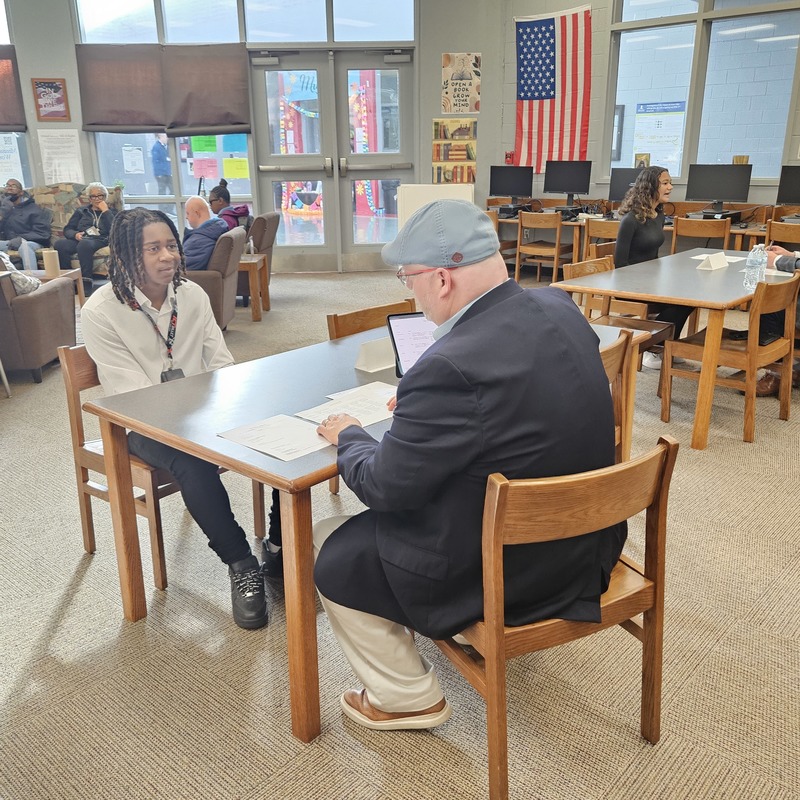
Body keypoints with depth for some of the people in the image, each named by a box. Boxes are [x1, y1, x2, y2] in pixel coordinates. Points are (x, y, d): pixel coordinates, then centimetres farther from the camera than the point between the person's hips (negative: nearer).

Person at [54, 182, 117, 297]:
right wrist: (75, 234, -2)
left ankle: (86, 283, -42)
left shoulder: (111, 212, 22)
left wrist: (105, 211, 1)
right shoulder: (82, 211, 29)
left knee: (84, 244, -40)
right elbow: (67, 229, 20)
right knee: (59, 244, -31)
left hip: (99, 240, -3)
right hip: (79, 239, 3)